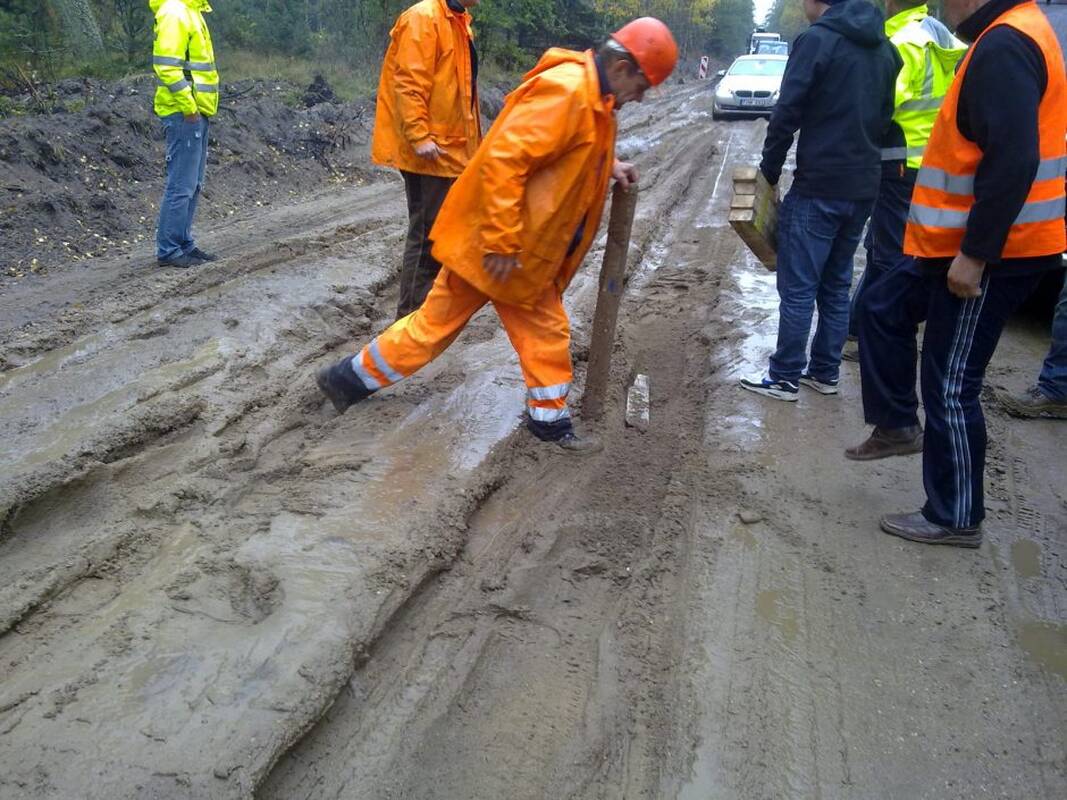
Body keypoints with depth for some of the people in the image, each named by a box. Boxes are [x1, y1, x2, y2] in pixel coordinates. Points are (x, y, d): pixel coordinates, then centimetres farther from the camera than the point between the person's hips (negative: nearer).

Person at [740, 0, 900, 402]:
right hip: (863, 187, 8)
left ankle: (785, 377, 4)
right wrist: (863, 163, 19)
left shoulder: (817, 39, -10)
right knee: (836, 284, 15)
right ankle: (825, 372, 20)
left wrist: (769, 171, -3)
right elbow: (886, 115, 17)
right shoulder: (884, 48, 14)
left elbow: (787, 113, -13)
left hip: (818, 187, -7)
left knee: (798, 286, -1)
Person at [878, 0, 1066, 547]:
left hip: (987, 256, -10)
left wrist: (974, 254, -25)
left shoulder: (1004, 46, -19)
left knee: (951, 386, -1)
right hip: (976, 246, 10)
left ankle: (955, 518, 11)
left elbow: (1013, 161, -27)